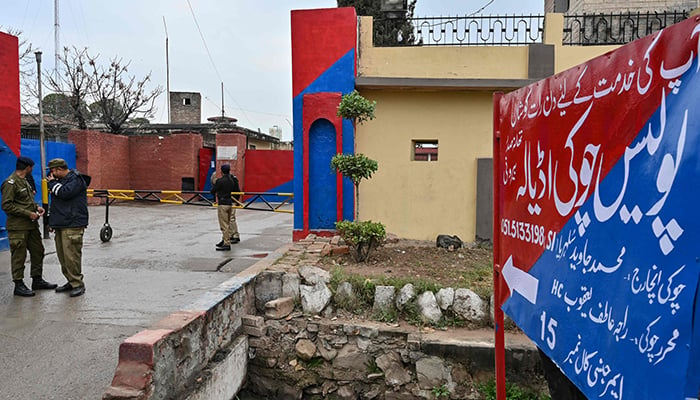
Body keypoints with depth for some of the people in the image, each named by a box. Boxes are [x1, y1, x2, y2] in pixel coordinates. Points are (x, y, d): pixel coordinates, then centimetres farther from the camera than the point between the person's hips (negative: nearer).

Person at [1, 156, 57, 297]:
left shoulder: (24, 181, 16)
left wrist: (36, 207, 6)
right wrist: (28, 213, -18)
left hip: (31, 225, 9)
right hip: (18, 227, -9)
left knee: (38, 252, 13)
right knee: (19, 256, -1)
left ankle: (37, 280, 24)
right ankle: (19, 285, 8)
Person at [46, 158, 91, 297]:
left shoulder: (76, 179, -9)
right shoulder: (61, 180, 21)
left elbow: (65, 193, -23)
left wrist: (52, 183, -5)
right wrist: (51, 220, 23)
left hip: (72, 225, -10)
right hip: (60, 225, 10)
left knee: (71, 256, -10)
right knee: (62, 256, 12)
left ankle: (78, 284, -3)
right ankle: (71, 281, 21)